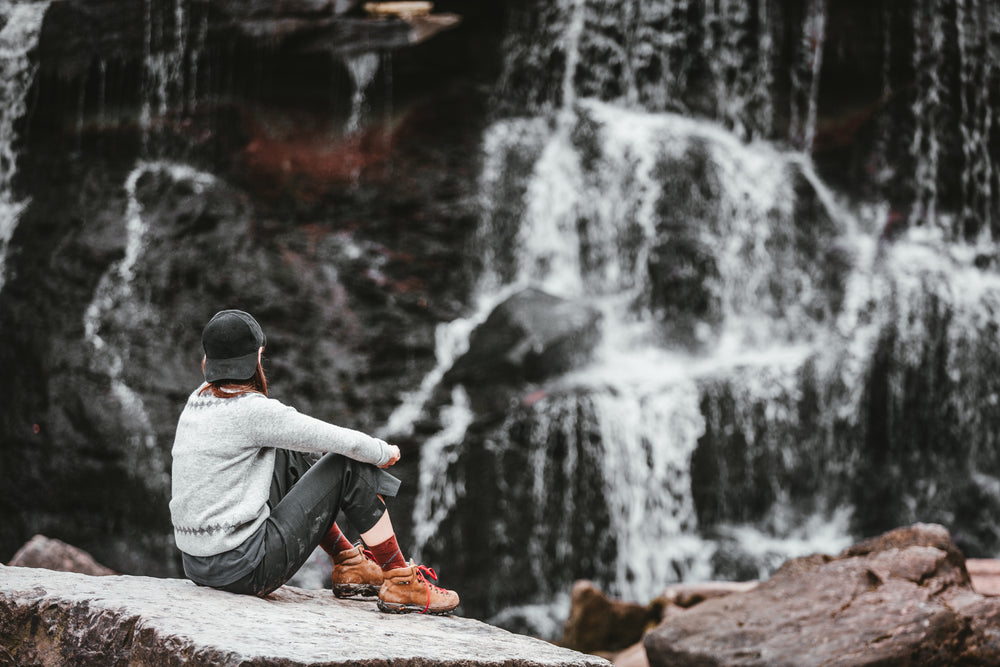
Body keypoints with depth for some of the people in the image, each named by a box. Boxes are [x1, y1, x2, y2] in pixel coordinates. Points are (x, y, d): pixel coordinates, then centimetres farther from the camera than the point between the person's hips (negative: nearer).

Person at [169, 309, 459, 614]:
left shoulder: (198, 400, 8)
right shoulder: (253, 411, -16)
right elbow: (347, 443, -11)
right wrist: (384, 452, 10)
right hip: (244, 571, -9)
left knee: (289, 458, 25)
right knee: (350, 466, 0)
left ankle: (348, 565, 31)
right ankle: (401, 584, 9)